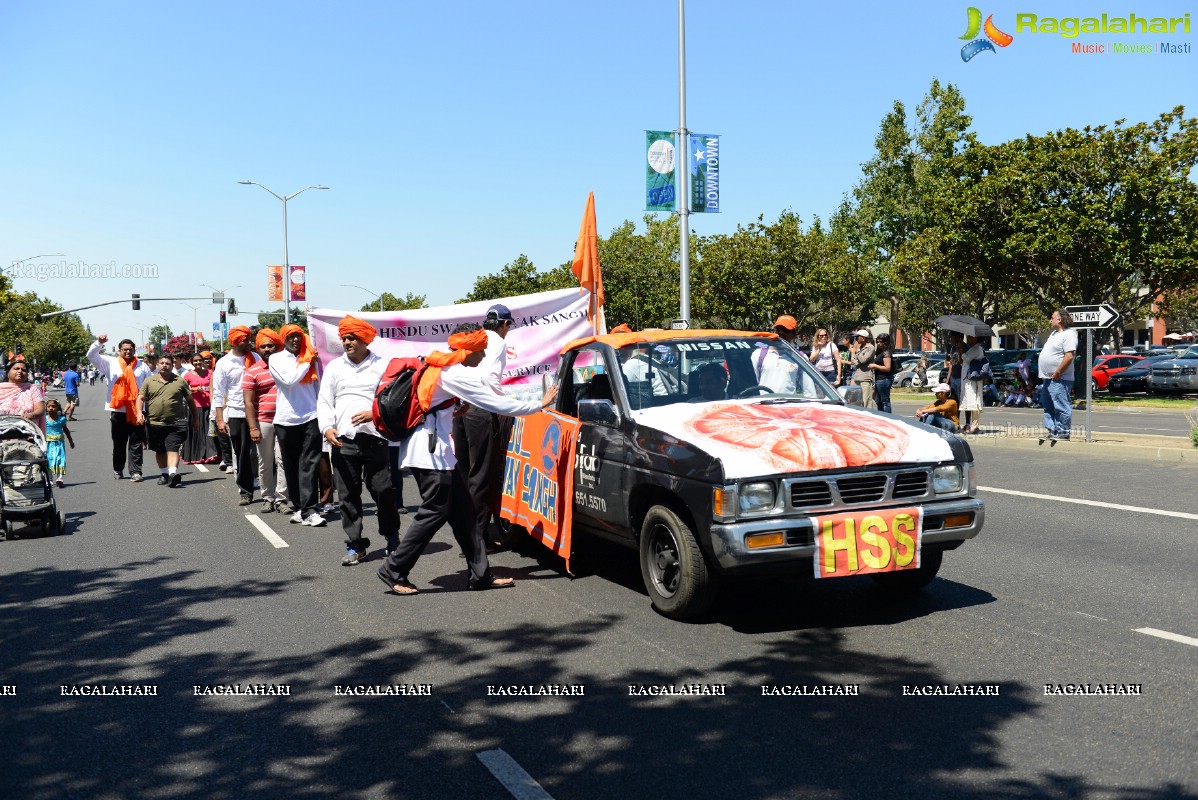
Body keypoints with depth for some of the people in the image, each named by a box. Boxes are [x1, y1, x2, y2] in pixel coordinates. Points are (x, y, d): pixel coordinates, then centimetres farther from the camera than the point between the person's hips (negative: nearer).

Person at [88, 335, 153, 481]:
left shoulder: (142, 367, 10)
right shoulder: (111, 363, 7)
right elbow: (91, 355, 0)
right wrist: (99, 342, -15)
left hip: (136, 411, 0)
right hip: (117, 410, 0)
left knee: (136, 443, -2)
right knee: (119, 443, 11)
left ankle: (135, 472, -3)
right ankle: (118, 469, 26)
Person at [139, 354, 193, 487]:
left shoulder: (180, 381, 5)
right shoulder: (149, 381, 8)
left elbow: (190, 400, 11)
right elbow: (141, 398, 6)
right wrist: (139, 413, -11)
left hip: (175, 424, -3)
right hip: (154, 424, 3)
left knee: (172, 449, -16)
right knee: (160, 451, 13)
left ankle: (173, 472, -28)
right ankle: (163, 473, 27)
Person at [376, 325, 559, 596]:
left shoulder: (441, 368, 13)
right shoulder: (456, 375, -15)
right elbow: (497, 404, -16)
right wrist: (540, 404, -8)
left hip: (436, 450, 10)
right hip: (430, 451, -10)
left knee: (461, 511, 9)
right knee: (435, 512, -5)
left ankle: (480, 574, 12)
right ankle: (393, 571, 3)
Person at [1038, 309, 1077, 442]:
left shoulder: (1069, 334, -13)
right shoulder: (1055, 333, 18)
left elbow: (1069, 356, -23)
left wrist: (1057, 373, -22)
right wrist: (1045, 375, 17)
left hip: (1059, 380, -11)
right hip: (1047, 378, 11)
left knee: (1062, 408, -6)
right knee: (1049, 407, 14)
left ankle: (1063, 433, -4)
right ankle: (1052, 431, 20)